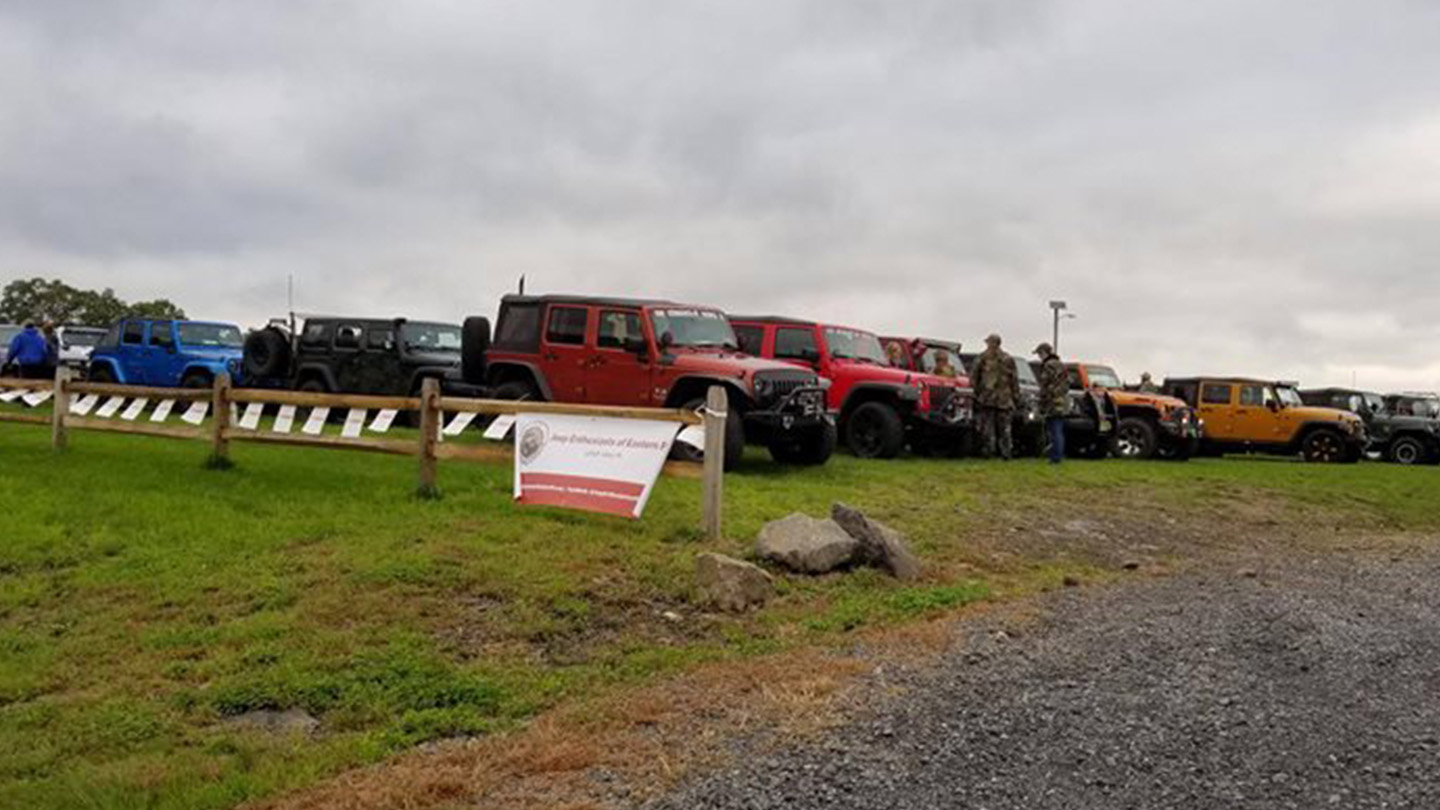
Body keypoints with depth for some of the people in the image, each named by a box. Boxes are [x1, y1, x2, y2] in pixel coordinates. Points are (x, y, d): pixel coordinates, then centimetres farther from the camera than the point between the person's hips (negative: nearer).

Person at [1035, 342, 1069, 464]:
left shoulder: (1048, 366, -12)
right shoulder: (1061, 365, 17)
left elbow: (1045, 387, -15)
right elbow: (1067, 383, 21)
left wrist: (1042, 405, -12)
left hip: (1053, 404, -9)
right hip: (1063, 403, 9)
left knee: (1055, 432, -8)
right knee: (1059, 432, 14)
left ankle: (1056, 458, -9)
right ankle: (1060, 456, 19)